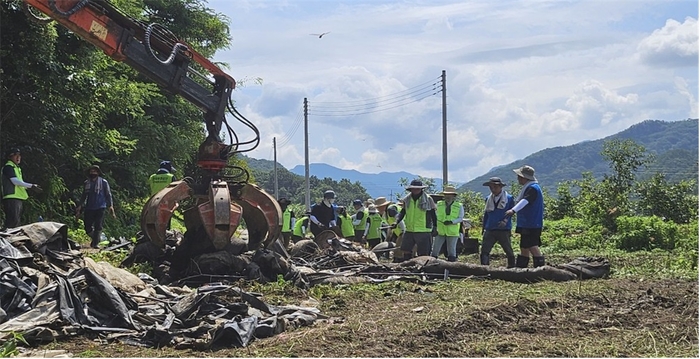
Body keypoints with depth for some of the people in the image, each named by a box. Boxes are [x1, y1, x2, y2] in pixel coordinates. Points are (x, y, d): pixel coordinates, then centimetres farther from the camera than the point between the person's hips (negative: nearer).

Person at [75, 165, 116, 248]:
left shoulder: (104, 182, 2)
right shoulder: (86, 183, 13)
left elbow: (108, 195, 2)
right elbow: (83, 196, 20)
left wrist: (110, 206, -8)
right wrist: (79, 206, 12)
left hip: (100, 208, -3)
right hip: (89, 209, 3)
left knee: (98, 227, -5)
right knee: (88, 228, 2)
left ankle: (95, 243, 1)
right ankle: (95, 239, 26)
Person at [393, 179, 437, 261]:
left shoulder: (428, 199, -4)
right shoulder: (407, 199, 7)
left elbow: (433, 215, 3)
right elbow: (403, 212, 15)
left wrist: (435, 227, -1)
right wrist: (397, 221, -1)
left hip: (423, 231, -4)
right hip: (409, 230, 4)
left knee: (423, 253, -1)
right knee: (406, 251, 8)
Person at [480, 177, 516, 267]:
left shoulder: (509, 198, -2)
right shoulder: (488, 199, 11)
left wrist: (505, 220, -15)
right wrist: (484, 227, 17)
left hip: (504, 230, -3)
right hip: (490, 230, 4)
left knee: (508, 250, 7)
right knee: (484, 250, -7)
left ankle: (512, 267, 22)